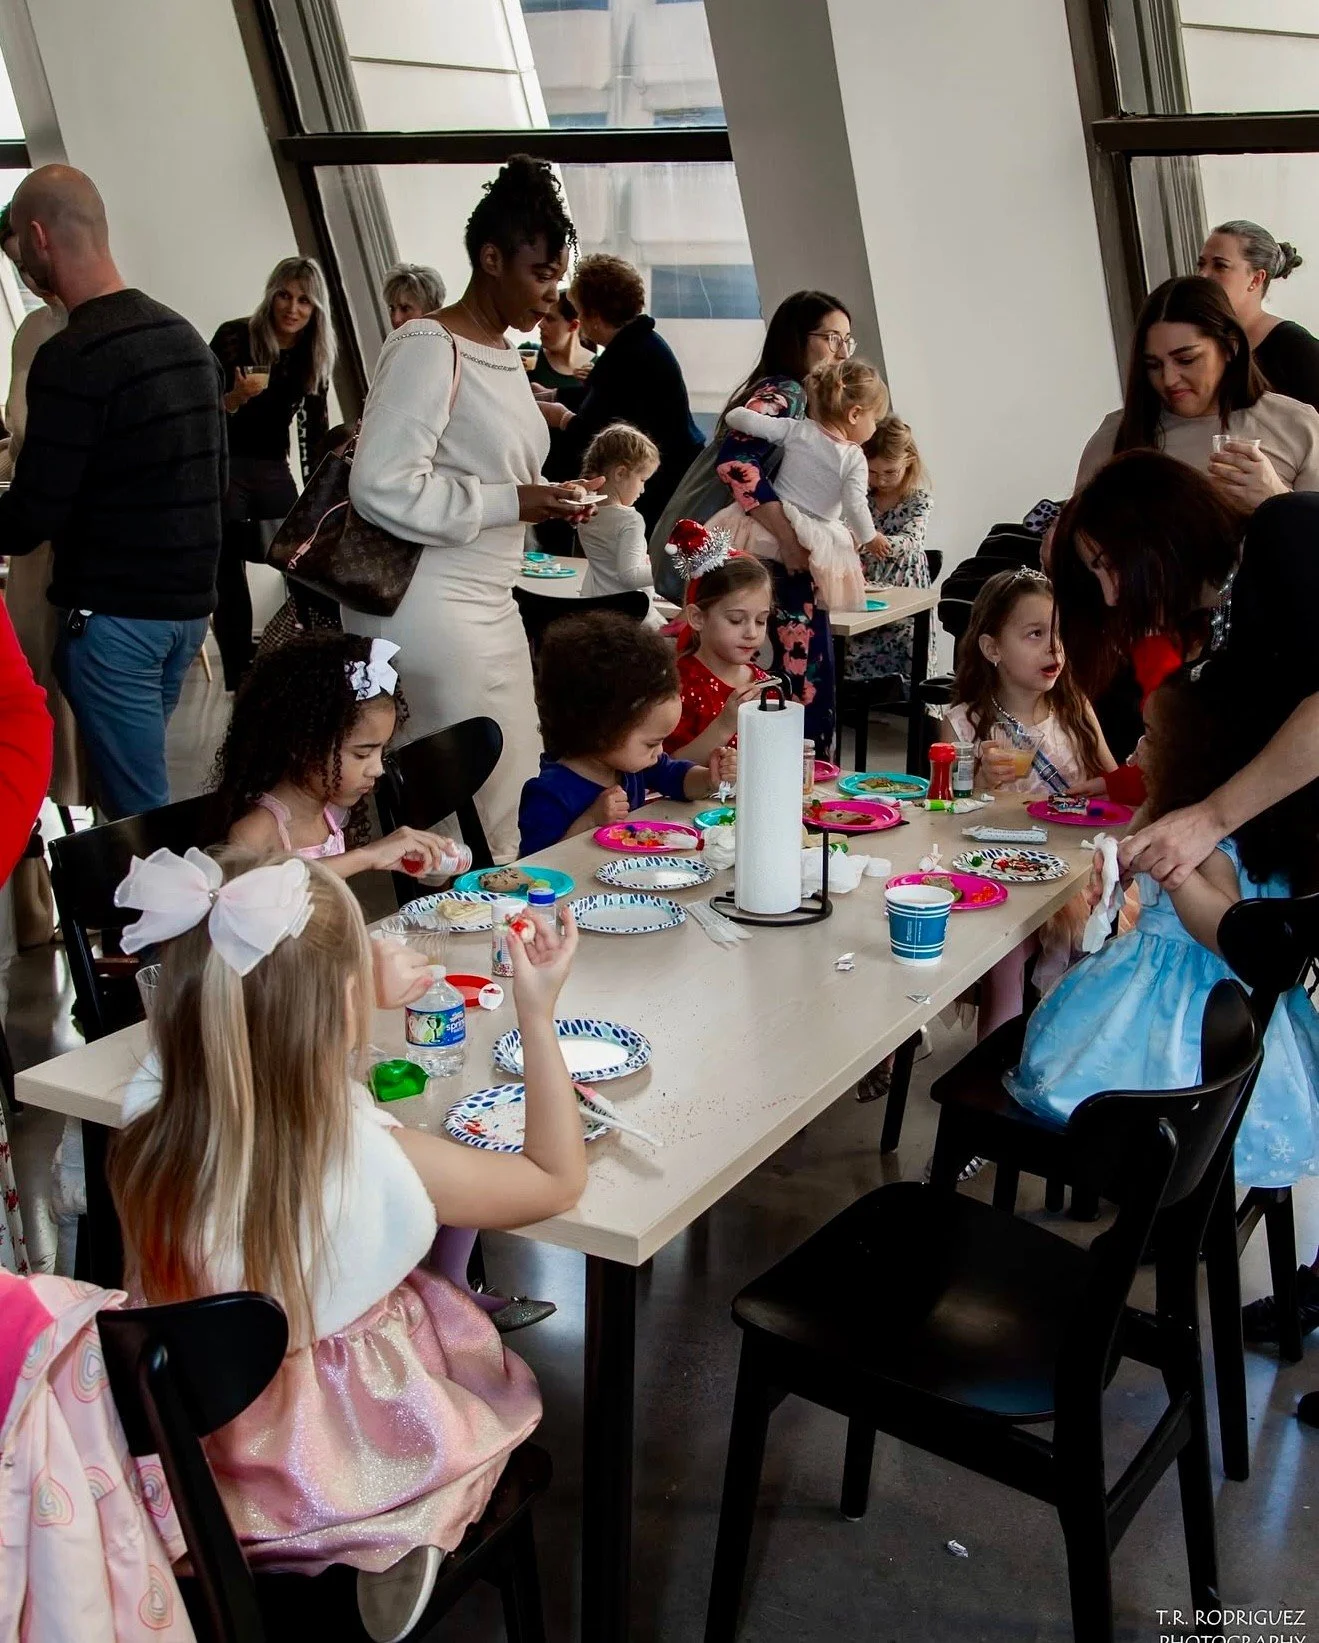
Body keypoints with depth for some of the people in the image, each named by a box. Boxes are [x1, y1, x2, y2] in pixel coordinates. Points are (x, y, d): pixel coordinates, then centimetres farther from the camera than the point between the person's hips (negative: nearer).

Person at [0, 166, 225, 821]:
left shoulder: (71, 358, -16)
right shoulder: (185, 336, 9)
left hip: (114, 614, -8)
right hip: (189, 601, 8)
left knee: (140, 815, 0)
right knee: (138, 778, 19)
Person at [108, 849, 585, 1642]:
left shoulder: (150, 1130, -20)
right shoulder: (379, 1159, -32)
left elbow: (273, 1052, 5)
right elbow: (560, 1180, -14)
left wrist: (369, 1005, 12)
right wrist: (539, 1016, -11)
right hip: (345, 1467, -4)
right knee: (488, 1350, 28)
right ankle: (402, 1555, 13)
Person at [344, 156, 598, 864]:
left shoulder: (505, 354, 16)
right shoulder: (428, 349, -13)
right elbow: (382, 486, -22)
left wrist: (548, 502, 6)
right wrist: (513, 504, -18)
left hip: (487, 605, 9)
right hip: (428, 612, -9)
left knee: (515, 797, 10)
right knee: (472, 817, -6)